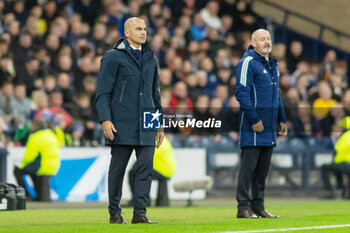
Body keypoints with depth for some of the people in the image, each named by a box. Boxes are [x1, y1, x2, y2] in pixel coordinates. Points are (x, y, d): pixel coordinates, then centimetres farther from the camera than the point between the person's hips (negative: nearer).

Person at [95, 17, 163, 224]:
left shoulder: (151, 59, 17)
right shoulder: (113, 58, -1)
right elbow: (103, 93, -4)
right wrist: (105, 119, -15)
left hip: (146, 126, 5)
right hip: (122, 126, -5)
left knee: (146, 168, -3)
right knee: (118, 169, 1)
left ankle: (140, 213, -1)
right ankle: (115, 213, 11)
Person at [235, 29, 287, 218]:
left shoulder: (272, 64, 19)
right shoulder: (248, 63, -8)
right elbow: (242, 94, -14)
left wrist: (282, 120, 20)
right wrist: (254, 120, -18)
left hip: (269, 128, 8)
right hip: (252, 127, -8)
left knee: (263, 167, 9)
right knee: (249, 165, -8)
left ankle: (258, 206, 15)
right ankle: (243, 207, -6)